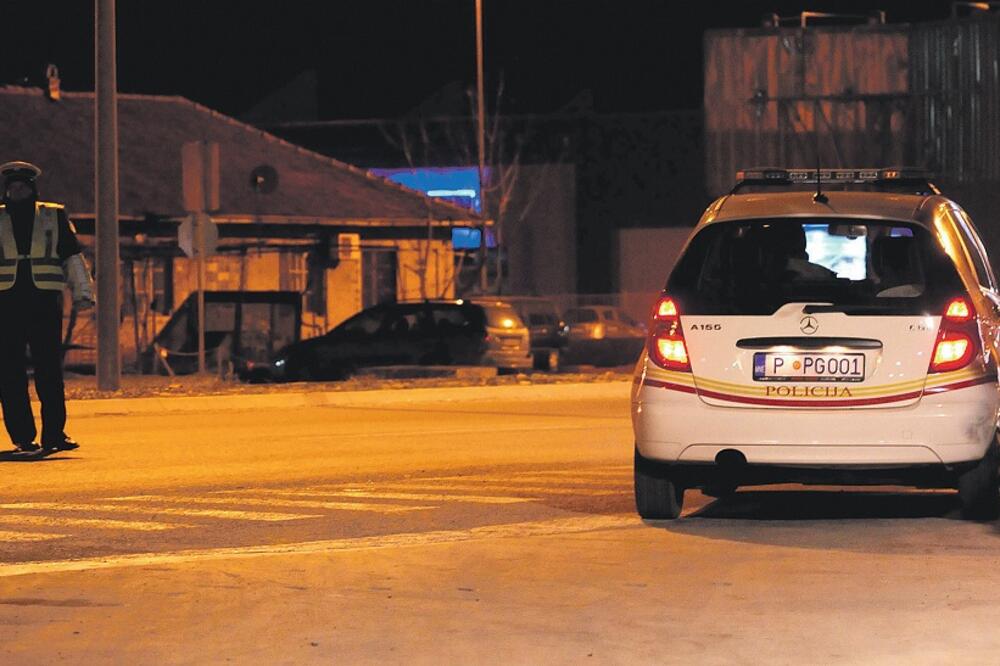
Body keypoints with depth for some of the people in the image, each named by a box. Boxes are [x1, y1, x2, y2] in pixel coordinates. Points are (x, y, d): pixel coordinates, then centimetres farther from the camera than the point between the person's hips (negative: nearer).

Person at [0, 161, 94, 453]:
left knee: (49, 370, -5)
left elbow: (72, 256, 11)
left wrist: (83, 290, 2)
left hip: (45, 303, -1)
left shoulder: (54, 216, 10)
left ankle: (53, 434, -1)